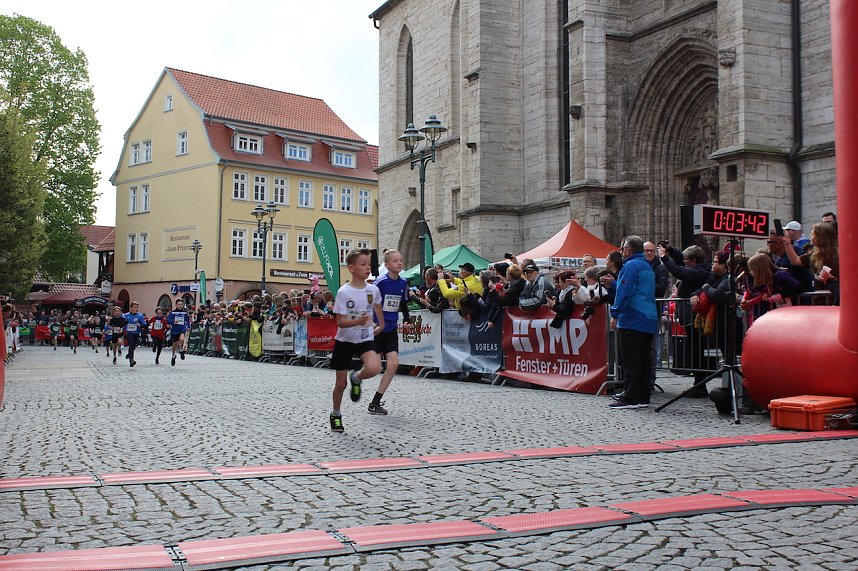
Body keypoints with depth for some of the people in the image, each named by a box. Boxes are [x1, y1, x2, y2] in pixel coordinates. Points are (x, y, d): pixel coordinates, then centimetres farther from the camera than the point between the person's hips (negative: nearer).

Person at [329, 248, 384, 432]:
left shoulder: (373, 289, -4)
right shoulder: (344, 292, -16)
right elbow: (340, 322, -19)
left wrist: (381, 325, 25)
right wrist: (358, 321, -35)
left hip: (365, 339, 2)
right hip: (344, 341, -2)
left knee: (373, 368, -27)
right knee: (341, 383, 5)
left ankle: (357, 378, 7)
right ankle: (336, 415, 30)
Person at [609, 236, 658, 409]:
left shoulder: (631, 266, -10)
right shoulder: (647, 267, 21)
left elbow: (624, 292, -17)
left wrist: (615, 315, -14)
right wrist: (612, 283, 34)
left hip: (633, 320, -10)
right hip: (649, 320, 10)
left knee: (630, 360, -8)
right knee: (643, 360, 11)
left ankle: (631, 398, -9)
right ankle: (643, 397, 13)